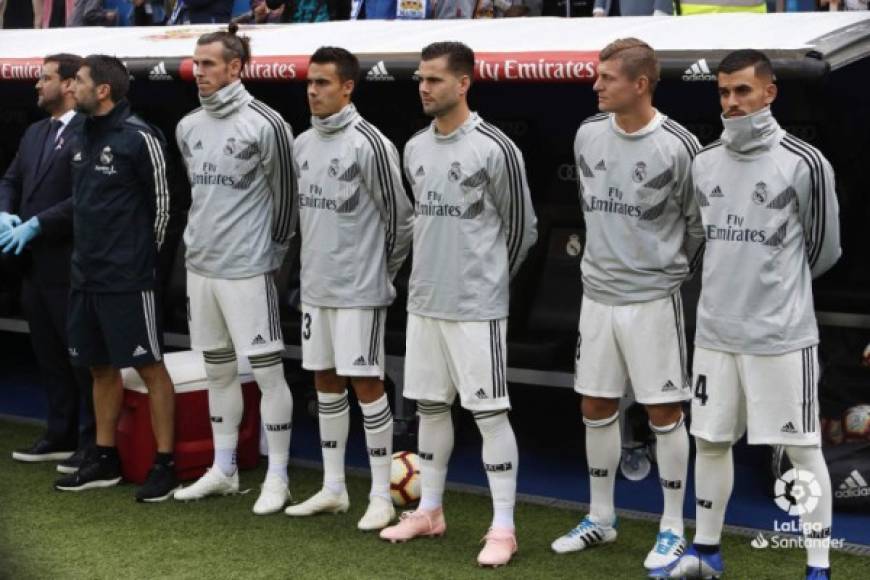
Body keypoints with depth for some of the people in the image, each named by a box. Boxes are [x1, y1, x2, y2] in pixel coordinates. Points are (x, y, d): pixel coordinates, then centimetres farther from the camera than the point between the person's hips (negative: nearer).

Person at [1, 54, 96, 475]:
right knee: (48, 353, 14)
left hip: (70, 264, -9)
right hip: (34, 263, 9)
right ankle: (60, 436, 24)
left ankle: (92, 442, 9)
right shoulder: (35, 132, 15)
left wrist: (35, 225, -19)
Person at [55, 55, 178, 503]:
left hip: (127, 277, -8)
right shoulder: (83, 137, 11)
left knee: (149, 366, -3)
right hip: (86, 275, 8)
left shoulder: (138, 138, -12)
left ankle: (164, 465, 2)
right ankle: (104, 460, 24)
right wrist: (89, 250, 15)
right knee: (100, 366, 14)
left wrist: (143, 253, 0)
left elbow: (161, 202, -8)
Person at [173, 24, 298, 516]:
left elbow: (285, 197, -6)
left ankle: (277, 478, 5)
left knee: (268, 371, -2)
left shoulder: (265, 124, -12)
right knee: (219, 370, 14)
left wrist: (273, 254, 1)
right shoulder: (188, 127, 8)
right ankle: (223, 470, 25)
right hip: (200, 267, 7)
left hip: (247, 270, -7)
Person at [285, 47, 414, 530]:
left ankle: (382, 496, 4)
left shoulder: (370, 145, -13)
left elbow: (399, 218, -9)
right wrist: (315, 262, 14)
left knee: (366, 382, -4)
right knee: (326, 381, 12)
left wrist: (381, 272, 0)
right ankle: (333, 489, 22)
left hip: (359, 290, -7)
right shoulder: (303, 144, 9)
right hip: (315, 286, 7)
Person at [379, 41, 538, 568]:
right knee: (430, 406, 14)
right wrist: (434, 275, 16)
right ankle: (430, 511, 27)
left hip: (476, 307, -7)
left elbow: (522, 228, -4)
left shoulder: (496, 149, -12)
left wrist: (488, 281, 5)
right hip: (424, 301, 7)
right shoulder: (414, 149, 8)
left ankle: (503, 529, 3)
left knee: (490, 412, -3)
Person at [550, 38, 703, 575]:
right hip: (597, 293, 5)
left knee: (664, 411, 2)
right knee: (596, 407, 11)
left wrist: (672, 269, 9)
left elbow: (700, 224, -2)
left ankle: (673, 529, 13)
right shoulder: (588, 134, 2)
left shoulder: (677, 146, -13)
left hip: (651, 297, -5)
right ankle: (600, 518, 26)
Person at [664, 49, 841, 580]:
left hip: (782, 333, -5)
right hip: (715, 331, 5)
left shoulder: (804, 163, -9)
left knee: (802, 447, 1)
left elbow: (823, 248, 2)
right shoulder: (703, 164, 6)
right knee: (710, 439, 13)